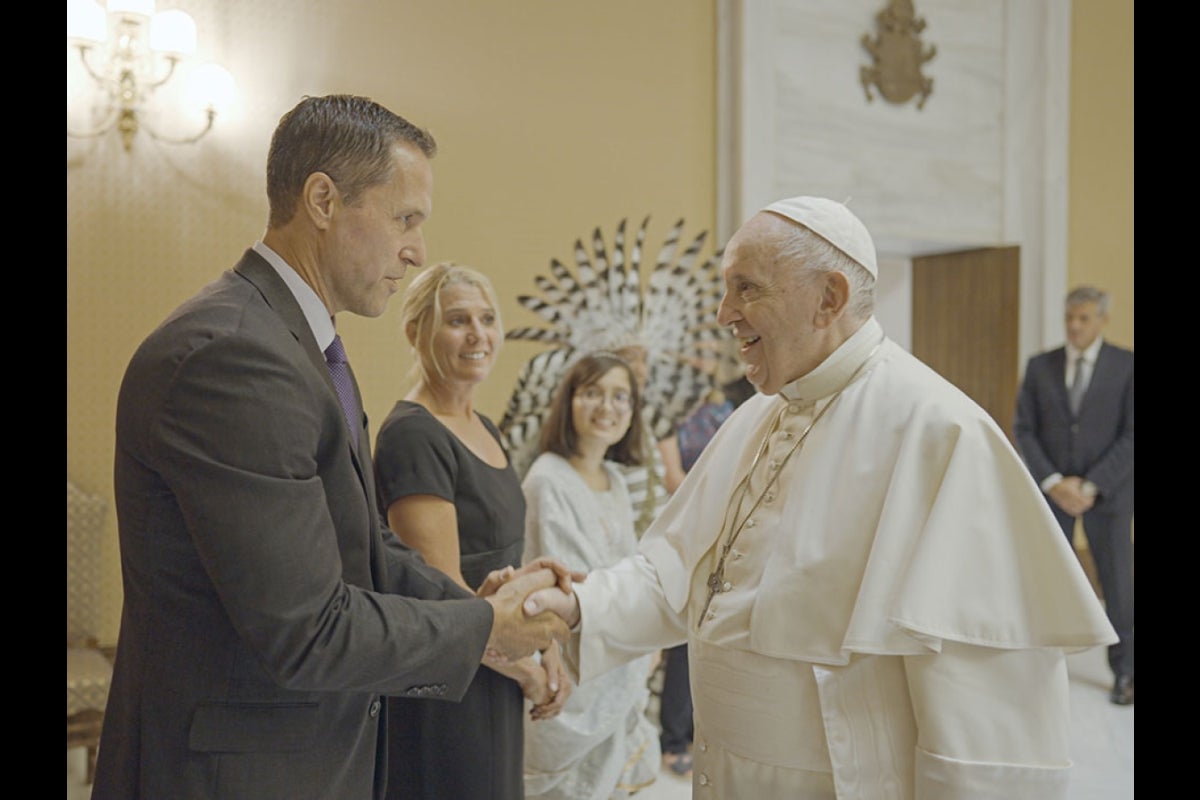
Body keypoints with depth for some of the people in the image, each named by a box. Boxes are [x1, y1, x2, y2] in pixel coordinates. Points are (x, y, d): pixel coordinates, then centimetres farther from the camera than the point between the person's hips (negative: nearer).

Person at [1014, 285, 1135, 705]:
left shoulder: (1126, 365, -4)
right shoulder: (1039, 366, 3)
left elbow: (1131, 436, -8)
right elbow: (1023, 430, 1)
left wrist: (1091, 487, -15)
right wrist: (1053, 482, -11)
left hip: (1106, 491, -2)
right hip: (1052, 489, 2)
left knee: (1118, 582, 2)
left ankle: (1124, 671, 15)